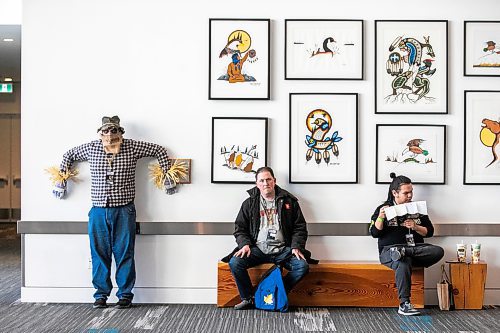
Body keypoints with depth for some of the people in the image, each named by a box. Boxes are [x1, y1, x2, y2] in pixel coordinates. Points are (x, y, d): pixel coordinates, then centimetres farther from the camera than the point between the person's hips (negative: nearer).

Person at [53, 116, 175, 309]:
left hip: (124, 211, -2)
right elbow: (69, 156, 23)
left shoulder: (131, 147, 0)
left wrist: (166, 177, 9)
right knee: (99, 253, 5)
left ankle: (125, 295, 13)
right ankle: (101, 294, 18)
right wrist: (61, 181, 19)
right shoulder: (91, 148, 6)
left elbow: (159, 151, 10)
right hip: (98, 211, 2)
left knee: (124, 253, 2)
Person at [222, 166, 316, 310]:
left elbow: (300, 227, 10)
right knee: (234, 262, -26)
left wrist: (296, 247, -6)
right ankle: (247, 299, -4)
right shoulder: (249, 203, 11)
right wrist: (244, 244, -8)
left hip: (282, 250, 0)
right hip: (257, 249, 0)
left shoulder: (289, 201, 9)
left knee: (302, 266, -26)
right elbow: (239, 228, 11)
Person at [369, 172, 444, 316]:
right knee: (403, 263, -39)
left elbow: (429, 232, 16)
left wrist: (415, 227, -4)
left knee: (438, 251, -25)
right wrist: (381, 217, -17)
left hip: (415, 248, 4)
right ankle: (404, 305, -35)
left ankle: (402, 254, -28)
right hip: (390, 249, -4)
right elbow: (375, 233, 0)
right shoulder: (383, 208, 7)